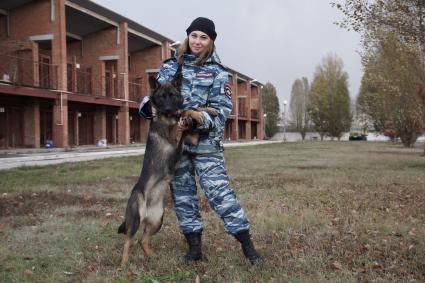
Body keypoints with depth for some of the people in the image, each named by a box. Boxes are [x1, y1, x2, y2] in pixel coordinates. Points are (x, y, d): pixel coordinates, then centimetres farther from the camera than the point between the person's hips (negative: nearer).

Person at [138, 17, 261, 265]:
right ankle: (195, 246, 21)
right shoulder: (170, 66, 10)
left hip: (206, 143, -4)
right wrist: (149, 106, -12)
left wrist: (196, 121, -24)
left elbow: (222, 110, -8)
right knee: (182, 194, 9)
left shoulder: (217, 72, 0)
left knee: (219, 191, -8)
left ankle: (247, 244, 1)